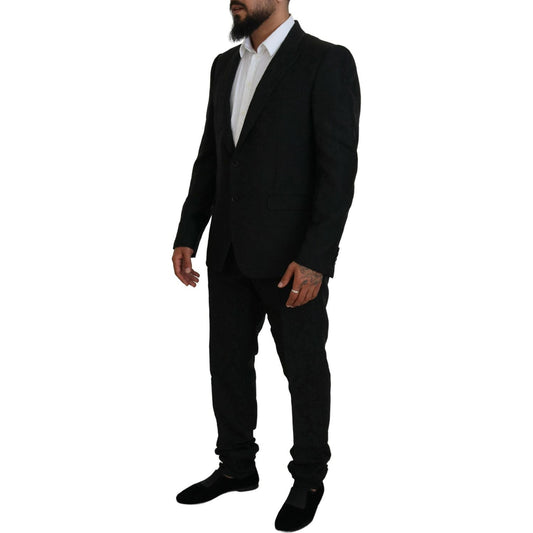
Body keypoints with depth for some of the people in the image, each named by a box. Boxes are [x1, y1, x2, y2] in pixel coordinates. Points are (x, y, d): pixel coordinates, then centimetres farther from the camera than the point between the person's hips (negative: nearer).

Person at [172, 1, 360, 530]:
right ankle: (236, 467, 34)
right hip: (230, 250, 7)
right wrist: (187, 236, 8)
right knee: (228, 362, 15)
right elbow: (209, 158, 14)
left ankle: (308, 479, 28)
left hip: (292, 256, -6)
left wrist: (314, 258, -21)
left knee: (304, 369, 9)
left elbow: (339, 168, -16)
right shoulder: (225, 65, 11)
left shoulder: (327, 62, -11)